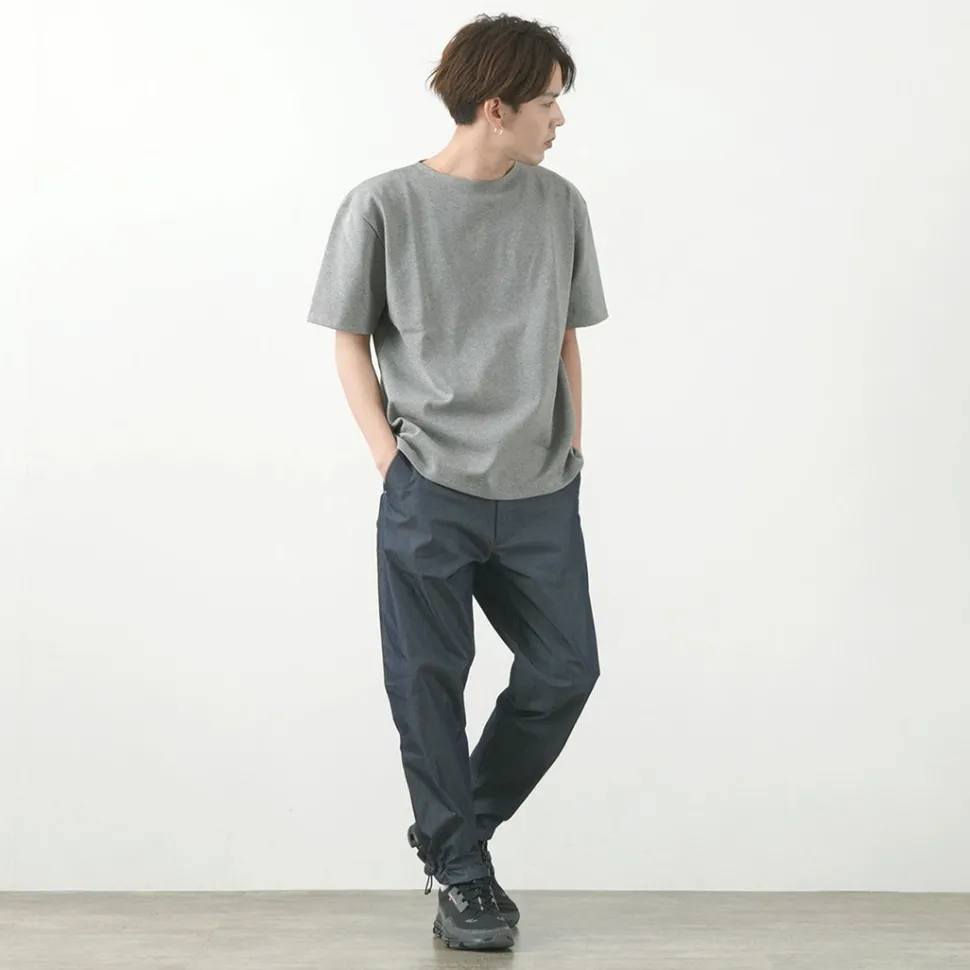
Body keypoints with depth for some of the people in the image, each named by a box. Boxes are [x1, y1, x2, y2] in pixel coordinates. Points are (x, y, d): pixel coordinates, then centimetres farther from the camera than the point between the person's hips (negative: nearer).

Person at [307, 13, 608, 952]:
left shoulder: (560, 206, 6)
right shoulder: (383, 207, -4)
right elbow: (350, 341, 3)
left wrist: (572, 443, 6)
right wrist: (388, 454, -6)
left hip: (540, 496, 4)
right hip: (430, 494, -4)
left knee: (565, 670, 5)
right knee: (429, 682, 2)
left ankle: (453, 830, 26)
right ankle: (462, 872, 19)